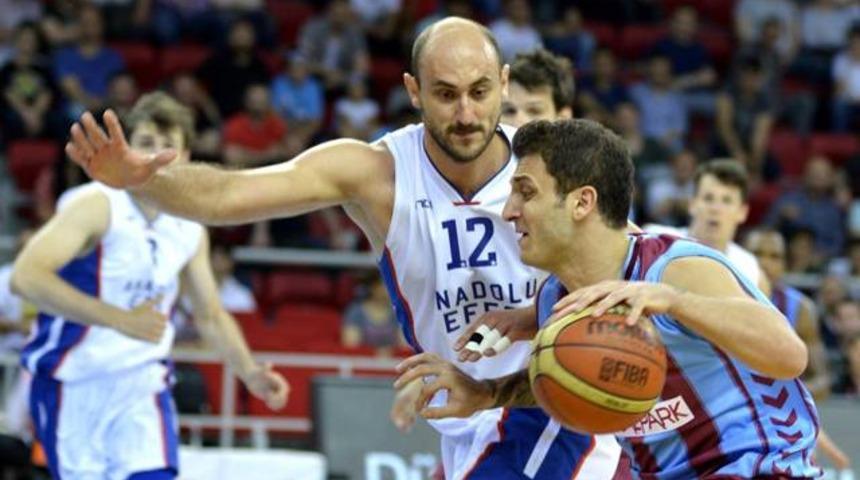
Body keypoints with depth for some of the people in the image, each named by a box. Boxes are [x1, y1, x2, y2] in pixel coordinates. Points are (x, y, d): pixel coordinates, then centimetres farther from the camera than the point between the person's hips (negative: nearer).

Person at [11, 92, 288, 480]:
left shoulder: (190, 229, 5)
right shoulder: (97, 205, -15)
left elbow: (211, 316, 20)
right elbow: (27, 276, -30)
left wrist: (250, 374, 2)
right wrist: (122, 320, -35)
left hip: (141, 383, 4)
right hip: (72, 385, -4)